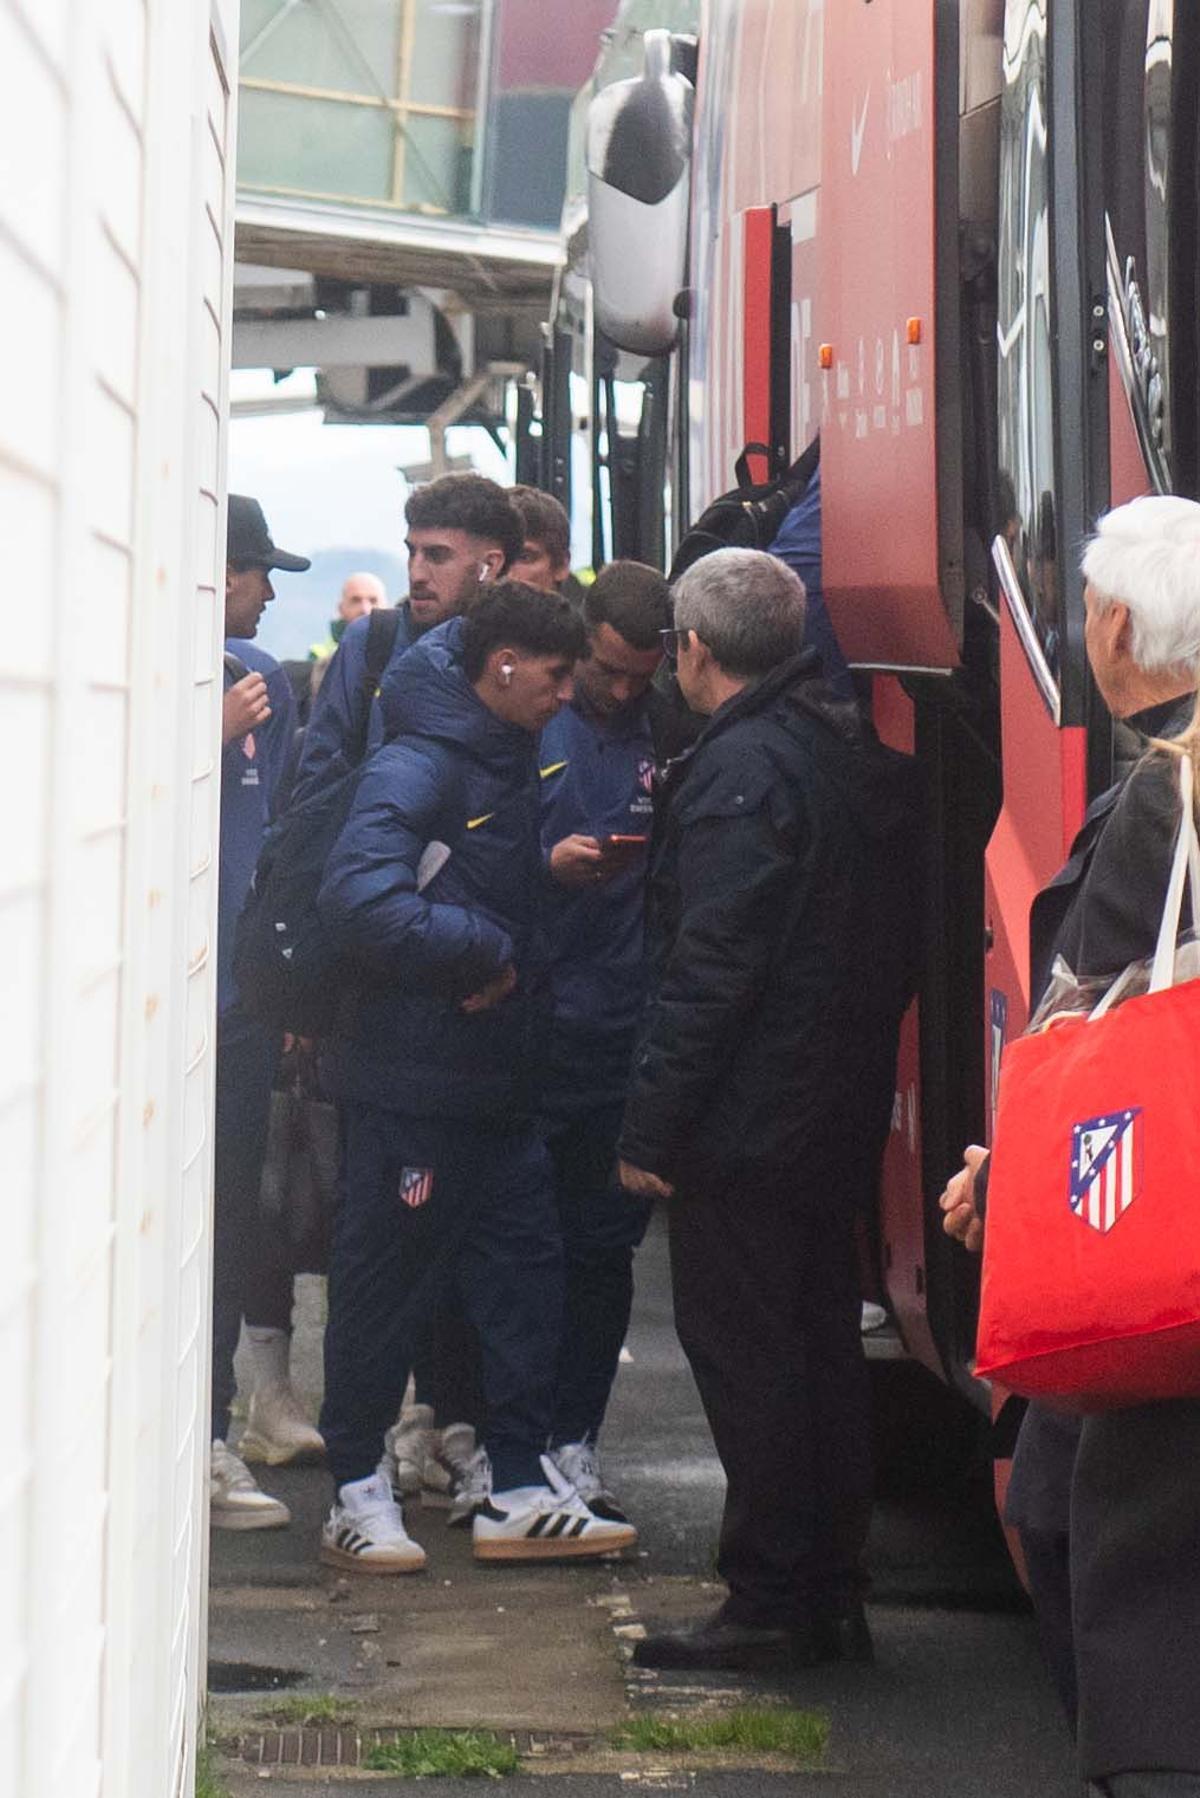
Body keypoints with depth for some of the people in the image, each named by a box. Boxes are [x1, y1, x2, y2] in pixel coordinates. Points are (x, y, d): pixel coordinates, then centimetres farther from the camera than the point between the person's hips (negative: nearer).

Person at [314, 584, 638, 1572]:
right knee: (386, 1280, 1)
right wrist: (481, 954, -21)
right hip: (414, 1079, -9)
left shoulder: (507, 761, 13)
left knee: (527, 1269, 9)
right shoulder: (417, 768, -16)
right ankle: (358, 1490, 12)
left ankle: (521, 1489, 17)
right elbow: (360, 895, -28)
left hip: (498, 1081, 9)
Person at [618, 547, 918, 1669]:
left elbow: (710, 967, -20)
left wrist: (650, 1131, -17)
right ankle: (832, 1597, 19)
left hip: (744, 1119, -9)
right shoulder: (857, 755, 12)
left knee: (743, 1355, -3)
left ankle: (770, 1605, 0)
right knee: (821, 1345, 14)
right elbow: (890, 950, 17)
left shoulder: (740, 770, -16)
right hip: (838, 1118, 9)